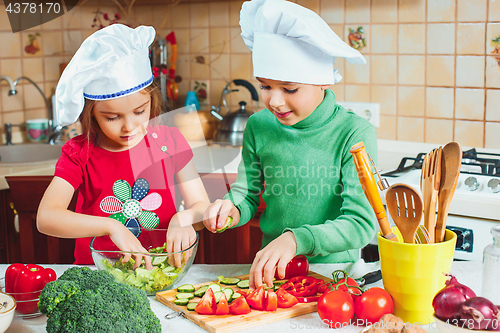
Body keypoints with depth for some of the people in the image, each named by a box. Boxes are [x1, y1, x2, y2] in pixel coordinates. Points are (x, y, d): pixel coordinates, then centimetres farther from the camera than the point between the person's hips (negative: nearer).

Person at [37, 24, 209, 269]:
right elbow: (45, 218, -19)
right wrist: (111, 226, -30)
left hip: (162, 269, 1)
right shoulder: (79, 153, -6)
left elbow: (202, 206, 0)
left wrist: (184, 219, -24)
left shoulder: (168, 141, -1)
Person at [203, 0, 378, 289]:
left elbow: (361, 223, -16)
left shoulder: (354, 133, -10)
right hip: (270, 269, 5)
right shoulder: (259, 126, 1)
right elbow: (246, 195, 11)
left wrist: (297, 239, -31)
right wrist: (232, 209, -13)